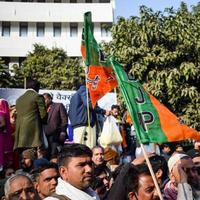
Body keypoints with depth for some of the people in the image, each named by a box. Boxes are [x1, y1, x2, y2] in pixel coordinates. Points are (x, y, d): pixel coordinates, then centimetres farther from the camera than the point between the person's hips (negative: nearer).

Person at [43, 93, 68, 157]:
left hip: (56, 135, -4)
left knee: (54, 154, -11)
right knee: (47, 155, -3)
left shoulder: (59, 106, 9)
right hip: (46, 136, 4)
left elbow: (64, 119, 1)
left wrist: (62, 132, -9)